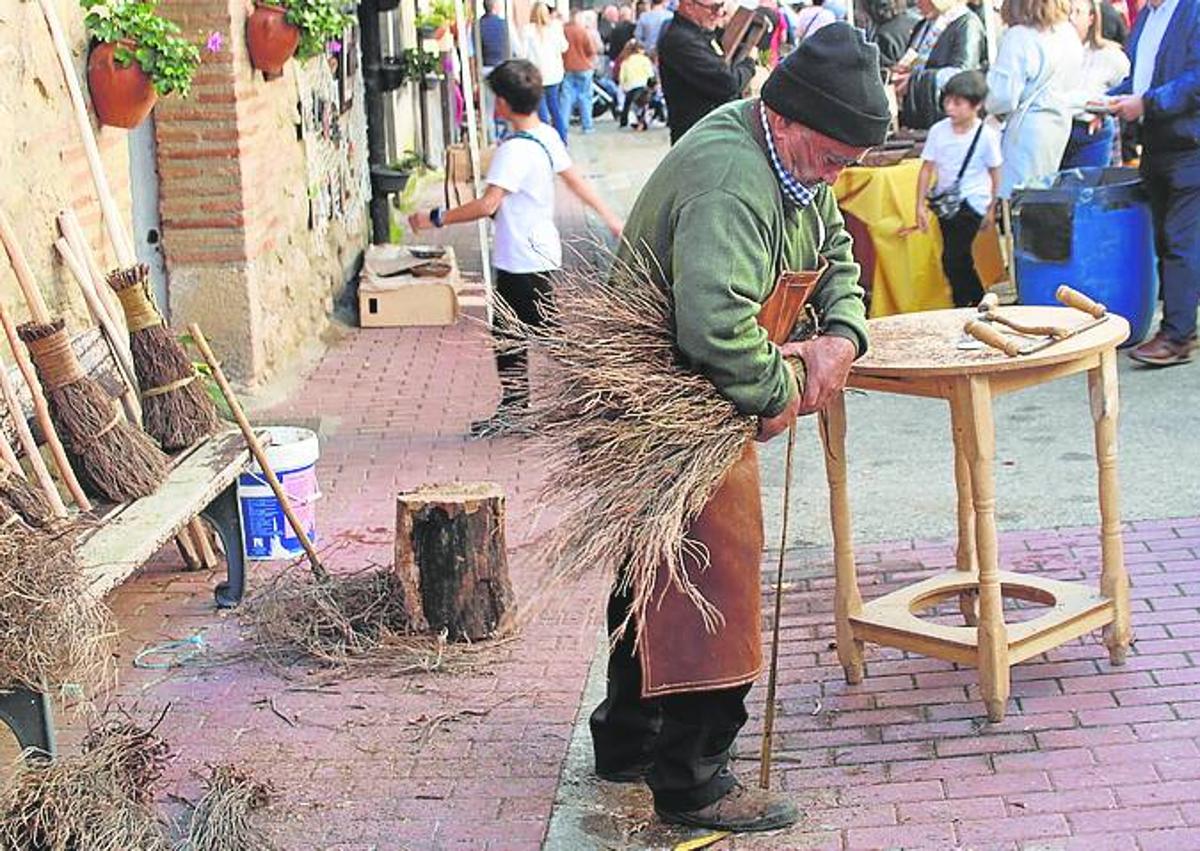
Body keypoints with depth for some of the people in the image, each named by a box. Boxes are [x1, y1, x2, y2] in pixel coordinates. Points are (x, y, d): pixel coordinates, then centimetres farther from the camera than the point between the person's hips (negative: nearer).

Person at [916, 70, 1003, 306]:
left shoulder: (986, 135, -12)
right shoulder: (938, 130, -4)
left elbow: (995, 173, -1)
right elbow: (927, 168, 3)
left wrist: (991, 209, 3)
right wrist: (920, 205, 0)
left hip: (972, 201, -5)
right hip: (945, 201, 5)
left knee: (952, 259, -14)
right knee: (960, 260, 16)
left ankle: (963, 305, 0)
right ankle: (980, 302, 34)